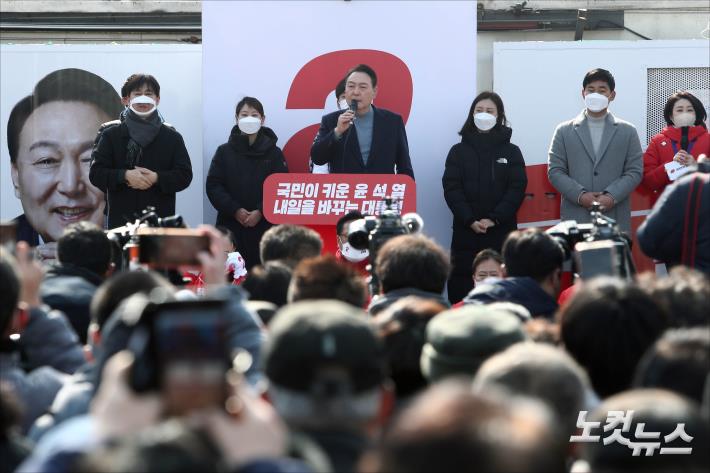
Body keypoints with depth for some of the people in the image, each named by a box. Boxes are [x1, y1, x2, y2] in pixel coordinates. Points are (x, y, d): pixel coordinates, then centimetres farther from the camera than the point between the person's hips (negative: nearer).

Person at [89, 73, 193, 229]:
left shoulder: (172, 137, 11)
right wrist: (125, 175, -13)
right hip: (121, 220, 0)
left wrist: (157, 178, -12)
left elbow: (185, 176, 6)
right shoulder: (111, 134, 9)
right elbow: (96, 173, 3)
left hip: (161, 217, 1)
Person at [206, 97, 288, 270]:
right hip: (230, 225, 1)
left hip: (264, 225, -1)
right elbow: (213, 186, 1)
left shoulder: (273, 152, 5)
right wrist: (235, 210, -11)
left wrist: (261, 212, -13)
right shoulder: (225, 152, 8)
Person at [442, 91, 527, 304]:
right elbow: (452, 189, 1)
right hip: (466, 232, 1)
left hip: (501, 232, 0)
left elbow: (517, 189, 0)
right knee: (461, 287, -5)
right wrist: (470, 221, -12)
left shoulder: (511, 151, 8)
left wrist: (494, 219, -12)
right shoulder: (459, 151, 9)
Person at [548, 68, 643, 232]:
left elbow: (634, 172, 5)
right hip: (576, 218, 0)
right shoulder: (564, 131, 11)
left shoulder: (628, 132, 11)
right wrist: (580, 195, -10)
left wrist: (612, 196, -11)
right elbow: (555, 171, 5)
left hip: (615, 219, 0)